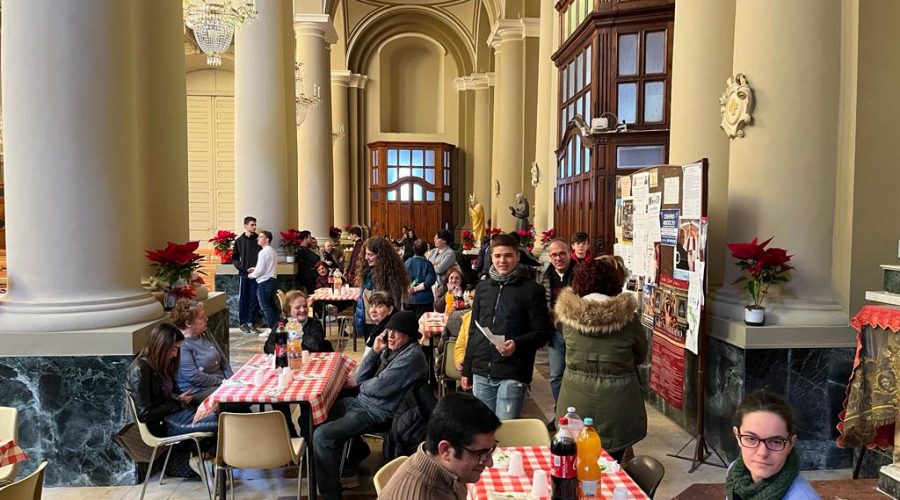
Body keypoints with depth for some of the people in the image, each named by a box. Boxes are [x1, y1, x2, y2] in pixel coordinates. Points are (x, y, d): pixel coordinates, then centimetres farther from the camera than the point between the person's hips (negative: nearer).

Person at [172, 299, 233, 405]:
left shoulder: (204, 335, 10)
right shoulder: (181, 345, -16)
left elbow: (223, 359, 17)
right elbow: (193, 377, -21)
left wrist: (231, 380, 3)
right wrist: (222, 382, -16)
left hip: (221, 382, 9)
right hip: (199, 391, -8)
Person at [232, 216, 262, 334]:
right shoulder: (239, 241, 4)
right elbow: (234, 258, 8)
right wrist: (240, 267, -9)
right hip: (243, 274, -1)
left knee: (254, 299, 2)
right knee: (243, 299, 4)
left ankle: (251, 322, 11)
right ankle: (243, 323, 12)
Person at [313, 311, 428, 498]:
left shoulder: (412, 356, -19)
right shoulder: (389, 348, 9)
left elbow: (379, 388, -22)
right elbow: (360, 378, 6)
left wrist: (363, 384, 0)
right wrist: (375, 351, -6)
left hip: (377, 412, -10)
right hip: (362, 401, 10)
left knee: (322, 435, -18)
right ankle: (346, 470, 23)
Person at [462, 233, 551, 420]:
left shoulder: (532, 290, -2)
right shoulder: (482, 288, 13)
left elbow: (542, 333, -3)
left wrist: (517, 344, -21)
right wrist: (467, 369, 16)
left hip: (513, 375, -4)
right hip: (481, 372, 5)